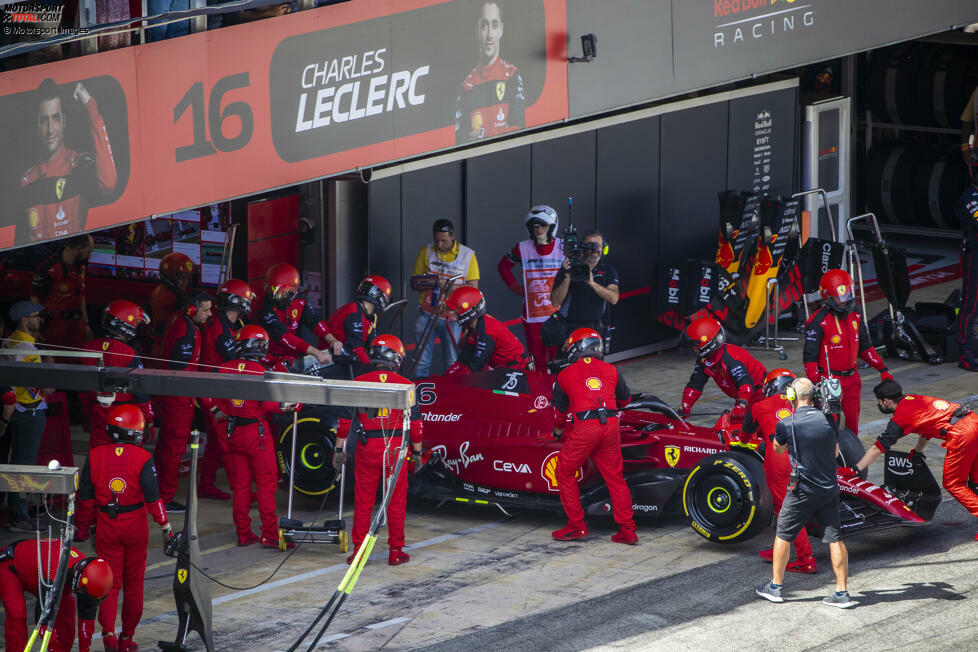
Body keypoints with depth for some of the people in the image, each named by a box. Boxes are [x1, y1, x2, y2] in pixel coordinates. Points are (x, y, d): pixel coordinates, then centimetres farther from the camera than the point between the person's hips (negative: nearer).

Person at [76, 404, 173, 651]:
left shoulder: (95, 455, -3)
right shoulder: (142, 458, -10)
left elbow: (86, 496, 2)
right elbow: (153, 496, -12)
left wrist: (84, 527, 13)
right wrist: (166, 528, -5)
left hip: (106, 526, 1)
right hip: (135, 525, -1)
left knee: (110, 582, 8)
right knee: (133, 584, 12)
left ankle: (108, 631, -12)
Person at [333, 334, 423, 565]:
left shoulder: (359, 383, -1)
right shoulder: (405, 385, -2)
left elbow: (345, 418, 1)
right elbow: (415, 422, 0)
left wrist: (339, 450, 9)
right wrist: (417, 452, 9)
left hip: (367, 449, 1)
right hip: (395, 448, -1)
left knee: (363, 501, 8)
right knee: (396, 502, 8)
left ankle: (358, 550, 10)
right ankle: (396, 552, 11)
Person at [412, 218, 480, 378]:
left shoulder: (467, 255, 2)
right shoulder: (426, 251, 6)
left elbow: (473, 287, -2)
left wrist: (449, 287, -18)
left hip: (452, 317, -1)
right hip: (427, 314, 1)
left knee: (452, 364, 0)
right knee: (421, 361, -4)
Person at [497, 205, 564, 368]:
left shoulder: (563, 248, 0)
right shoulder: (523, 249, 6)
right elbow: (503, 266, 23)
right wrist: (517, 288, 12)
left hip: (557, 314, -2)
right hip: (532, 316, 2)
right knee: (537, 362, 4)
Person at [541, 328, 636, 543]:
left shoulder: (565, 374, 12)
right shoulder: (611, 371, 17)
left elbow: (560, 411, 21)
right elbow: (625, 399, 33)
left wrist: (557, 434, 40)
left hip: (584, 428, -3)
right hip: (611, 425, 3)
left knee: (565, 473, 13)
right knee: (614, 477, 12)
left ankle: (577, 526, 13)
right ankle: (627, 530, 8)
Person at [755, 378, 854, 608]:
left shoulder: (787, 424, -11)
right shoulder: (828, 421, -1)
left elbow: (778, 449, 10)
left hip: (803, 491, -3)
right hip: (829, 489, 4)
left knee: (783, 535, 12)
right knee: (835, 539, 5)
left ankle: (775, 587, 19)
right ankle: (842, 593, 4)